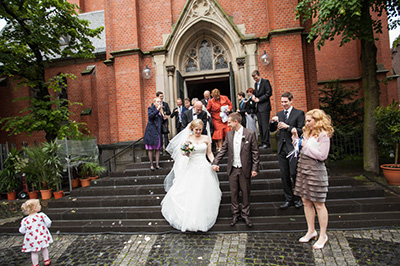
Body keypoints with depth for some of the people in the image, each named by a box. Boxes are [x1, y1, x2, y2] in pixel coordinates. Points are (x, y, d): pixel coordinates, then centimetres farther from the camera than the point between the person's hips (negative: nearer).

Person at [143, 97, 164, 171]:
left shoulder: (160, 110, 17)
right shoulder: (150, 108, 0)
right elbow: (150, 116, -20)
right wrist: (157, 110, -19)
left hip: (158, 131, 6)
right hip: (151, 131, -6)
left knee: (158, 148, 4)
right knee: (151, 148, -2)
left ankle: (157, 164, 10)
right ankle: (151, 165, 3)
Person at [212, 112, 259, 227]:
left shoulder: (250, 134, -7)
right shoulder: (229, 134, 4)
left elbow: (255, 152, -6)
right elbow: (223, 150, 9)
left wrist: (254, 168, -9)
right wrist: (215, 162, 1)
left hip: (245, 169, -3)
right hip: (232, 169, 3)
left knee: (245, 192, 9)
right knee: (233, 192, 12)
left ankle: (245, 214, 27)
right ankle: (235, 213, 28)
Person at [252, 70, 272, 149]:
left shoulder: (265, 81, -3)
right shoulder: (255, 84, 20)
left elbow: (269, 93, -10)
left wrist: (259, 99, -12)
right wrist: (254, 96, 5)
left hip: (264, 107, -8)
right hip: (258, 108, 8)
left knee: (265, 125, -10)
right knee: (260, 126, 6)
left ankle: (266, 143, -7)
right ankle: (263, 143, 10)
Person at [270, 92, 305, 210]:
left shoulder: (299, 113, -2)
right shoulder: (279, 114, 14)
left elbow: (301, 130, -10)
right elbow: (272, 130, 12)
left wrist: (287, 126, -20)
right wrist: (273, 121, -7)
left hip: (293, 148, -5)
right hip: (282, 148, 5)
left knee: (294, 174, -1)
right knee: (284, 175, 9)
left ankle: (298, 198, 19)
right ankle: (289, 199, 21)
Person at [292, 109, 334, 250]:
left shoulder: (323, 135, -11)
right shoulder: (307, 132, 13)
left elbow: (322, 156, -16)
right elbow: (300, 147, 17)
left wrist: (307, 146, -14)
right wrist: (295, 137, 7)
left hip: (315, 170, -8)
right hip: (303, 168, 8)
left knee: (318, 204, 3)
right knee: (306, 201, 13)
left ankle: (323, 235, 18)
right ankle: (311, 231, 28)